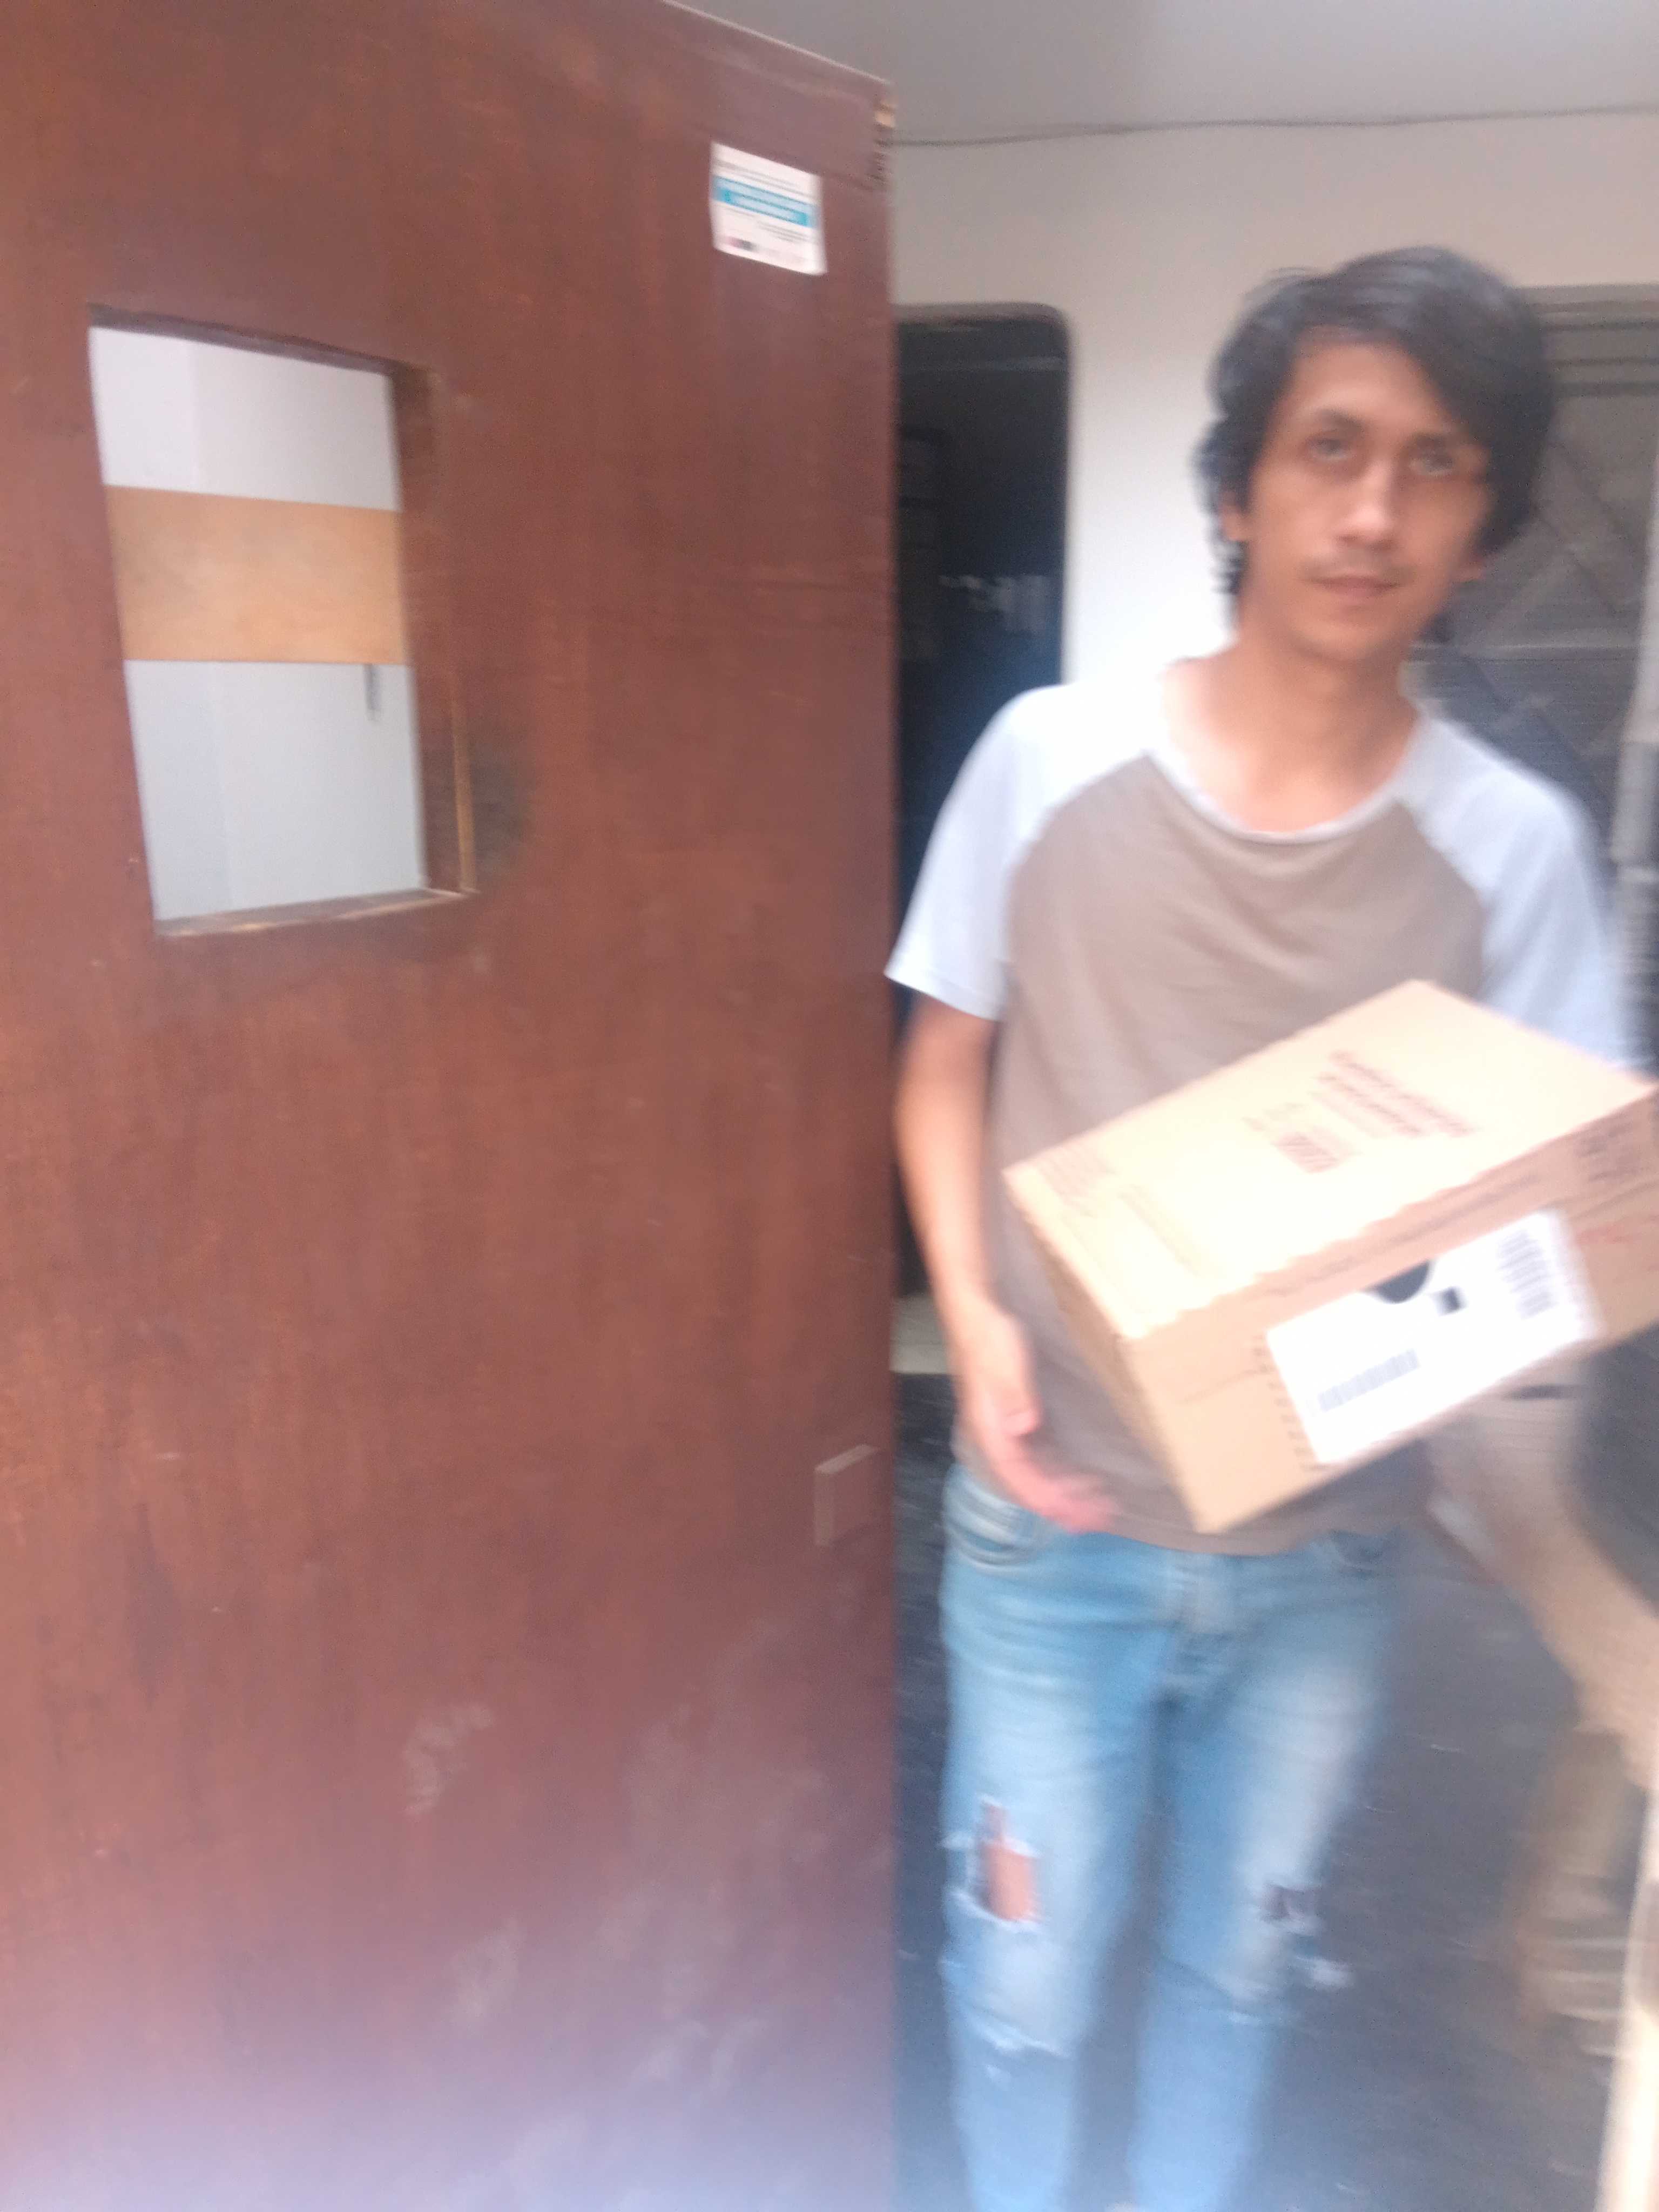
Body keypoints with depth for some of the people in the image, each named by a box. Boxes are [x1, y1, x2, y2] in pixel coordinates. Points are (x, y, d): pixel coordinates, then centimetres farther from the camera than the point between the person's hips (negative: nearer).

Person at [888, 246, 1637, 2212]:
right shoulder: (1047, 760, -9)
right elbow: (943, 1067, -1)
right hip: (1050, 1526, -1)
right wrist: (974, 1318, -16)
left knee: (1237, 1954, 24)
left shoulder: (1514, 846, -8)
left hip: (1324, 1546, 1)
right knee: (1022, 1971, 17)